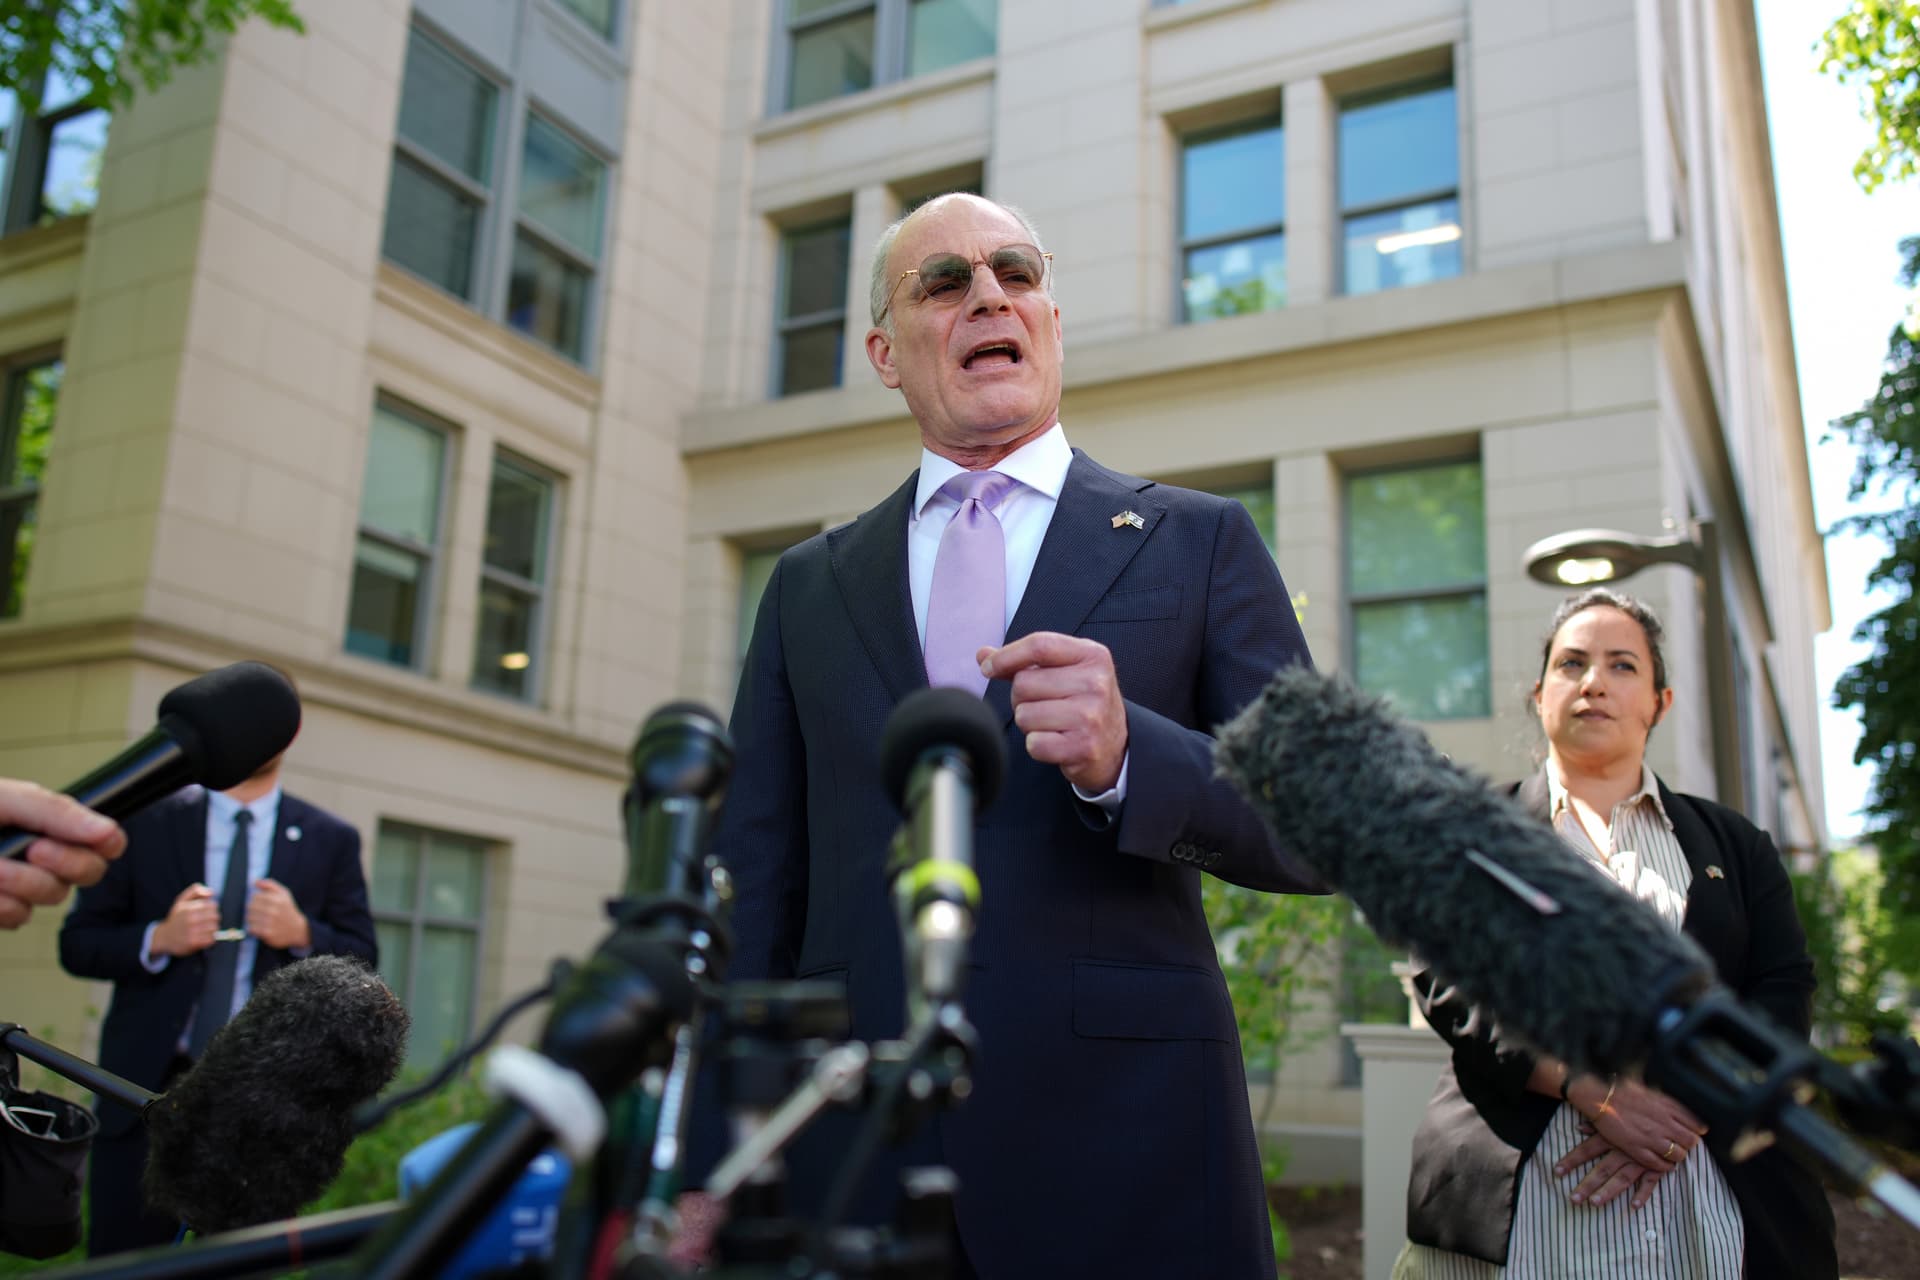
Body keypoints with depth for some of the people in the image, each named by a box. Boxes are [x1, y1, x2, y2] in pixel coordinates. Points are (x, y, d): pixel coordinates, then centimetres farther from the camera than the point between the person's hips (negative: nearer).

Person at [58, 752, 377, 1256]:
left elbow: (361, 961, 5)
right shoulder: (144, 820, 5)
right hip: (148, 1080, 0)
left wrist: (302, 934, -14)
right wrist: (159, 939, -14)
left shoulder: (331, 840, 6)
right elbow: (77, 942, 5)